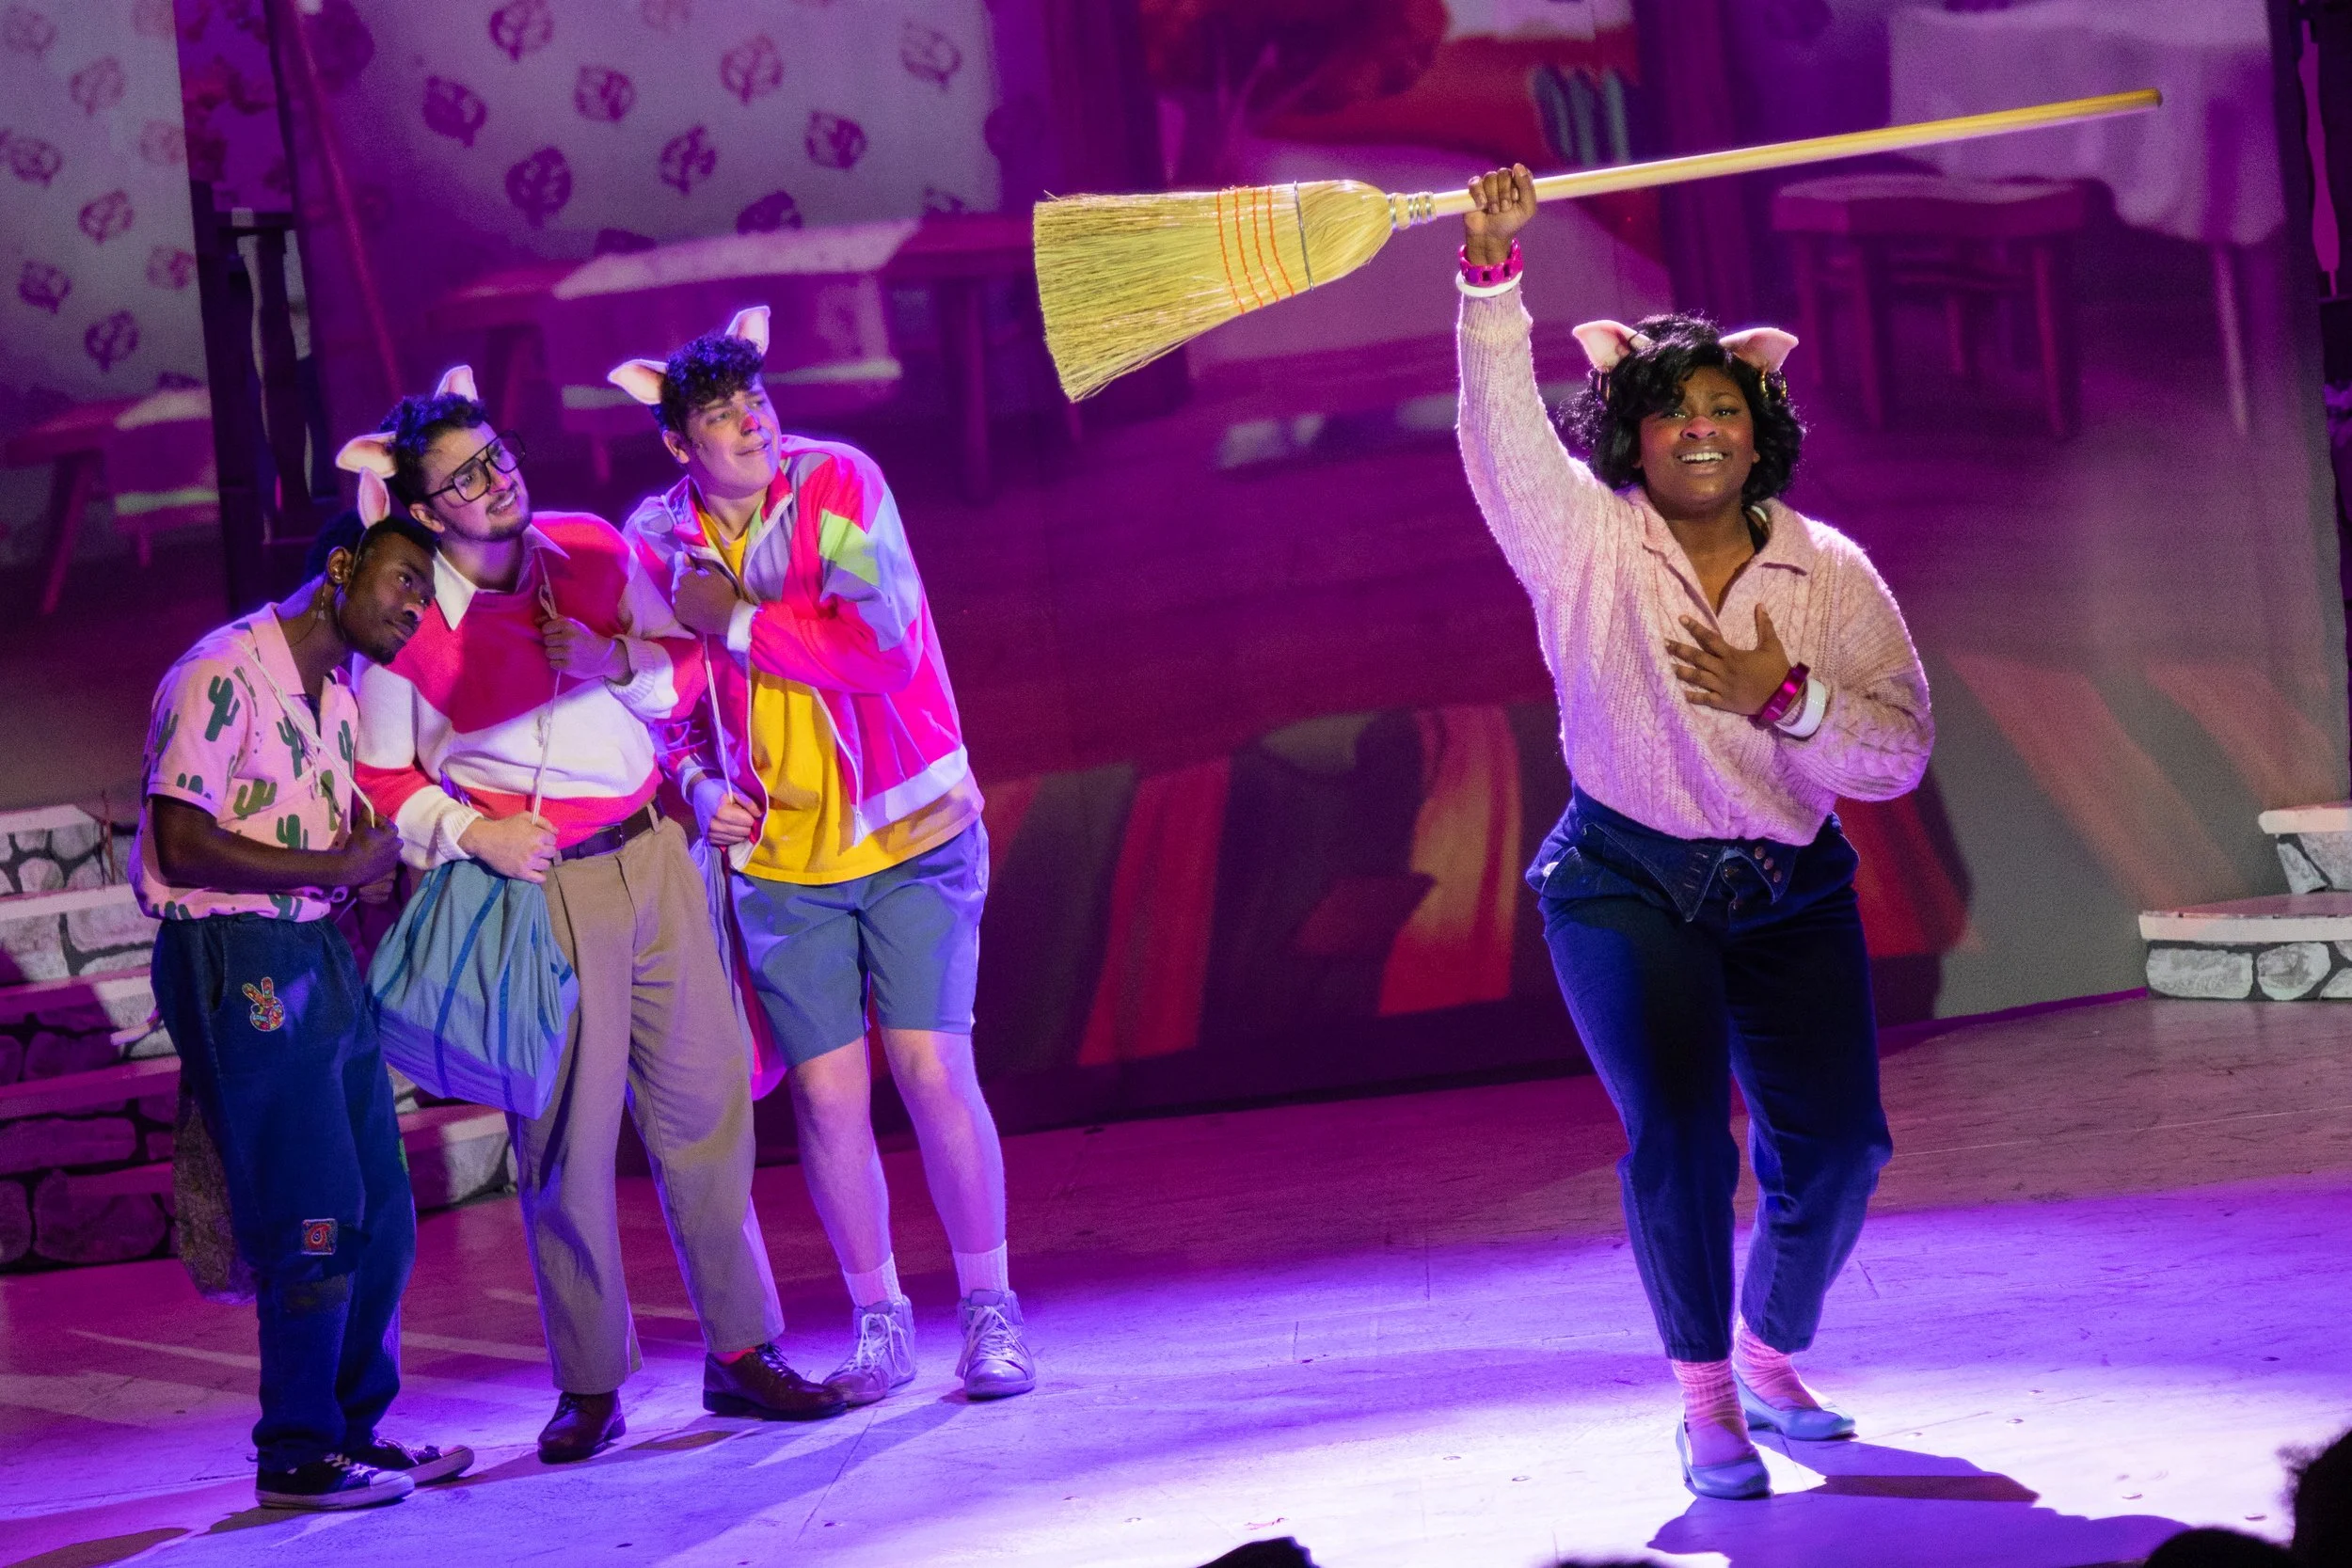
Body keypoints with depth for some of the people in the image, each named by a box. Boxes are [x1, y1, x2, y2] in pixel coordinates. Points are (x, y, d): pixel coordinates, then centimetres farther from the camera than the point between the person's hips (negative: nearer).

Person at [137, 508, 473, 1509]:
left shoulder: (338, 698, 16)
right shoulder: (224, 677, -14)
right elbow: (182, 847, -19)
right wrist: (334, 868, -15)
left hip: (319, 954, 9)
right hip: (235, 963, -9)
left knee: (379, 1209, 10)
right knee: (312, 1217, -7)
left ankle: (355, 1431, 22)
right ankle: (298, 1456, 4)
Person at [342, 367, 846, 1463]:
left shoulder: (595, 552, 3)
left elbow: (689, 671, 9)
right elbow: (377, 779, 0)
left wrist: (618, 664, -11)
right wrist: (473, 833, -13)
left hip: (652, 856, 4)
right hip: (539, 887, -4)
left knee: (705, 1101, 5)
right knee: (566, 1136, -2)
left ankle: (741, 1350, 14)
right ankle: (589, 1387, 8)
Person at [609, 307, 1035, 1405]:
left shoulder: (838, 487, -11)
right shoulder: (656, 541, -1)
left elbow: (886, 646, -24)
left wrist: (737, 620, -18)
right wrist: (705, 790, -5)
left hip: (908, 833, -3)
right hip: (777, 859, 3)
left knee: (933, 1070, -6)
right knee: (828, 1095, 1)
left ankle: (990, 1312, 8)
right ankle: (879, 1322, 18)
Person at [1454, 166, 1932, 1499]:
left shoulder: (1830, 573, -1)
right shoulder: (1585, 538, -5)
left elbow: (1901, 751, -5)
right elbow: (1502, 422, -22)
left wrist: (1786, 698, -21)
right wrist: (1495, 268, -35)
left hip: (1790, 892, 3)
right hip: (1628, 887, -3)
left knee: (1835, 1140, -1)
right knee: (1679, 1135, -16)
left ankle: (1773, 1355, 27)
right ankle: (1706, 1399, 1)